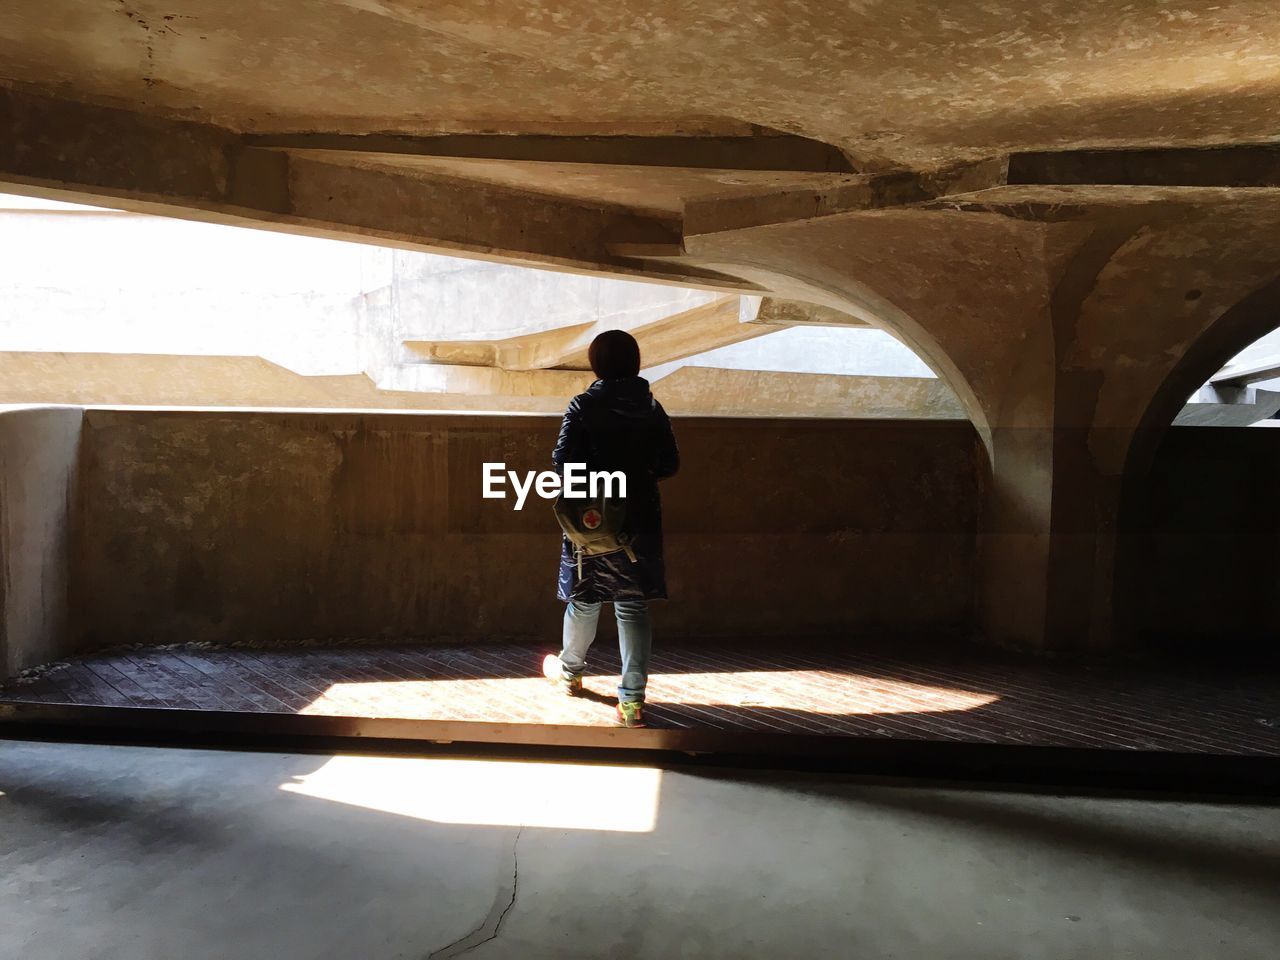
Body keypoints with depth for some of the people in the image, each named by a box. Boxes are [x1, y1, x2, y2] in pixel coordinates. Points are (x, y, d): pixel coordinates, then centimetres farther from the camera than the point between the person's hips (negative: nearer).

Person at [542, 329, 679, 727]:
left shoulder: (583, 406, -7)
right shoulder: (651, 408, 1)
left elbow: (563, 460, -12)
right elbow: (669, 464, 2)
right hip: (641, 519, 2)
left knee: (584, 598, 16)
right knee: (633, 606, 4)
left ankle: (569, 671, 40)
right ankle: (633, 699, 1)